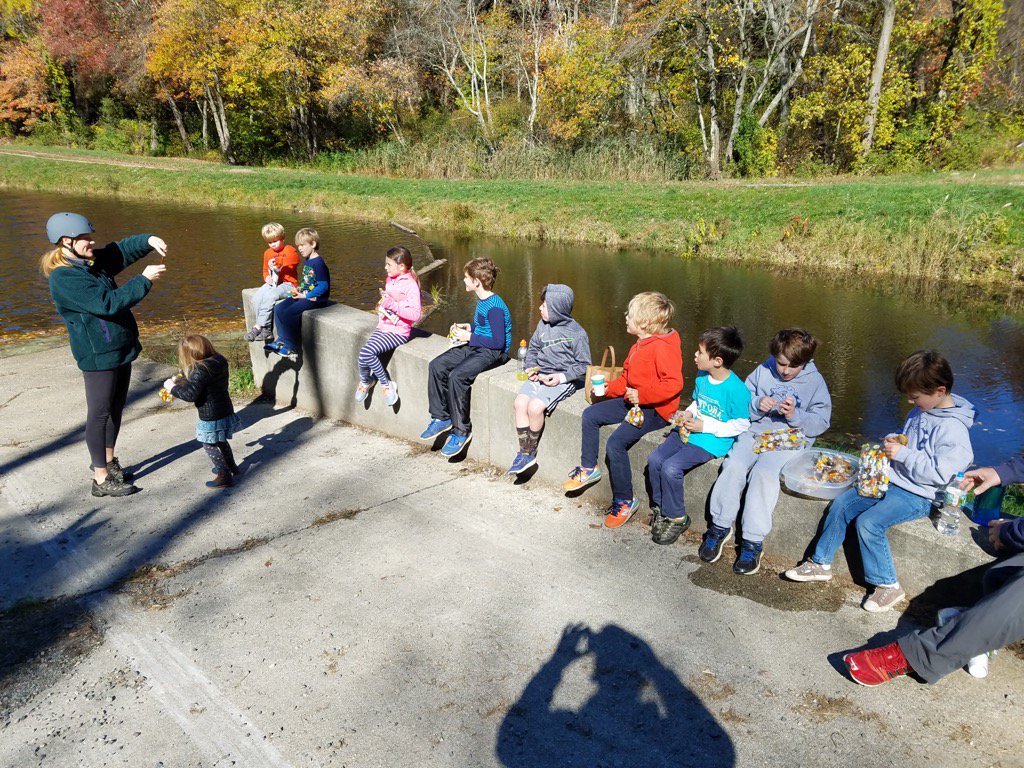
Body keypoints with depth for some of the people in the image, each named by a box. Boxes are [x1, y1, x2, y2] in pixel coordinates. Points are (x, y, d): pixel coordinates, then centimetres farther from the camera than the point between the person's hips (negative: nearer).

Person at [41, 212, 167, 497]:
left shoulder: (91, 263, 7)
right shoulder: (64, 279, -20)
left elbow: (122, 249, 15)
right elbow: (108, 303, -28)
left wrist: (149, 241, -6)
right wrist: (144, 280, -25)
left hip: (120, 348, 9)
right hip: (98, 355, -9)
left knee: (116, 408, 18)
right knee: (100, 413, -1)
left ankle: (107, 460, 35)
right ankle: (101, 479, 9)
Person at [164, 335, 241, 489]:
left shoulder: (201, 371, -25)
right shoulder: (218, 361, 2)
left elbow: (190, 394, -28)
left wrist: (172, 387, -15)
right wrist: (180, 381, 17)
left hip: (211, 417, -9)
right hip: (225, 411, 9)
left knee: (209, 445, 6)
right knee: (220, 441, 28)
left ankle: (225, 477, 9)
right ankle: (231, 466, 45)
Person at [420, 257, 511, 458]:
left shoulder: (495, 307, -20)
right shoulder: (482, 300, 10)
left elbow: (499, 341, -23)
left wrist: (469, 337, -16)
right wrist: (469, 328, 7)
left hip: (493, 352, -10)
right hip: (474, 346, 10)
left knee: (457, 375, -28)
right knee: (437, 366, -4)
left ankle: (461, 431, -15)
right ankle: (441, 417, 4)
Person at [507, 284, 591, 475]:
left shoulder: (577, 334, -11)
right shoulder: (543, 325, 8)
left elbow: (583, 365, -7)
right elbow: (533, 348, 20)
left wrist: (562, 377, -18)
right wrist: (531, 368, 2)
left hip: (563, 379, -6)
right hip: (540, 374, 7)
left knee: (535, 406, -26)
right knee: (519, 402, -16)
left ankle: (531, 452, -3)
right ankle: (524, 452, -7)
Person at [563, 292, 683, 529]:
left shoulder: (662, 347, -21)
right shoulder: (640, 346, 11)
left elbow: (674, 384, -29)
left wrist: (642, 395, -29)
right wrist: (609, 388, 11)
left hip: (655, 410, -10)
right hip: (633, 402, 11)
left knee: (615, 443, -23)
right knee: (590, 415, 6)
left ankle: (625, 501, -7)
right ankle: (588, 468, 19)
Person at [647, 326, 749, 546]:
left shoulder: (736, 389, -19)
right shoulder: (702, 377, 5)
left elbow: (742, 425, -13)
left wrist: (705, 426, -17)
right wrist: (687, 414, 0)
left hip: (712, 442, -8)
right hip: (689, 432, 8)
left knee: (670, 468, -22)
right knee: (654, 459, -9)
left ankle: (676, 518, -1)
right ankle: (659, 506, 11)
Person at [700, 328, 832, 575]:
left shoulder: (815, 382, 1)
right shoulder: (763, 371, 8)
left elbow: (821, 422, -2)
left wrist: (795, 416, -19)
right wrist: (757, 405, -11)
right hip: (755, 430, 3)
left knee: (763, 473, -30)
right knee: (734, 465, -25)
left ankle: (753, 542, -23)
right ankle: (720, 526, -10)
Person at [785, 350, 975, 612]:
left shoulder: (953, 430, -20)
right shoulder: (920, 411, 7)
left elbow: (939, 473, -25)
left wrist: (903, 454, -23)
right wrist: (893, 441, 4)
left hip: (918, 496, -9)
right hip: (891, 480, 9)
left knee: (868, 522, -24)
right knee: (841, 506, -2)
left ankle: (888, 585, -6)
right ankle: (821, 564, 8)